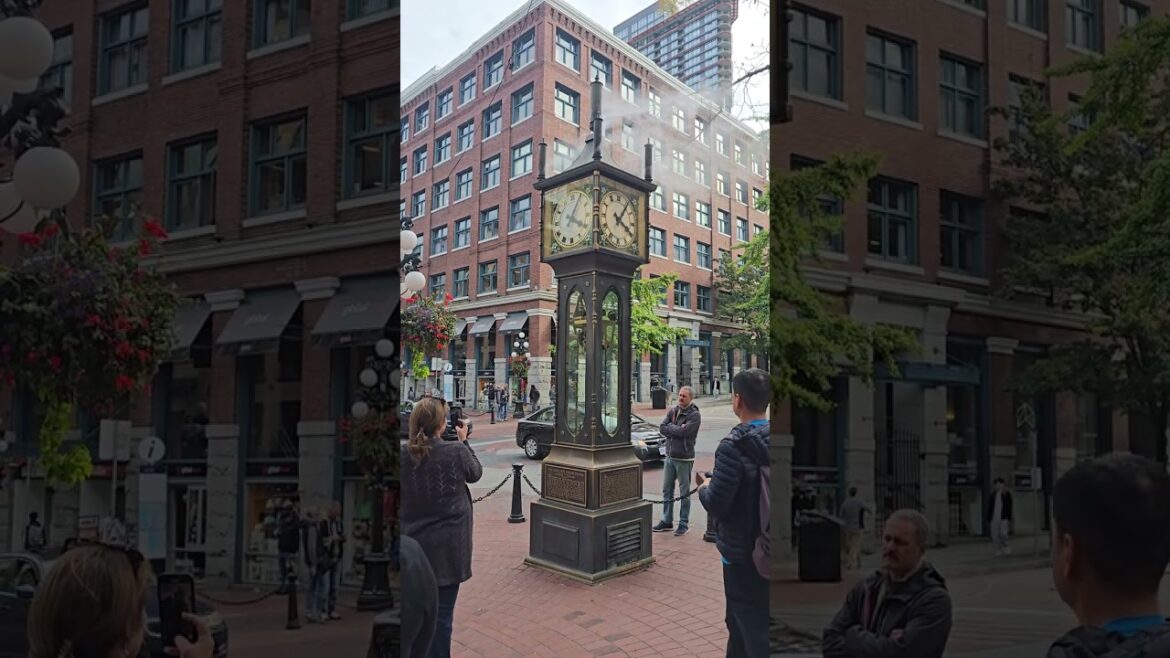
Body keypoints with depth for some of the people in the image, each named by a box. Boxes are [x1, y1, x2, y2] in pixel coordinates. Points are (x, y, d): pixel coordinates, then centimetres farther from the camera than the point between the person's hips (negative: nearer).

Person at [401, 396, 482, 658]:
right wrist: (463, 441, 14)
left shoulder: (404, 454, -7)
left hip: (413, 543, 4)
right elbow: (475, 473, 5)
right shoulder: (456, 451, -16)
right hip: (448, 545, -3)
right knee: (441, 611, 6)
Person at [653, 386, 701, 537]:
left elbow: (683, 431, -22)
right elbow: (662, 428, -2)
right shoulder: (672, 412, 8)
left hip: (684, 459, -6)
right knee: (667, 490, 12)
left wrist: (670, 427, -7)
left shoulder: (694, 415, -10)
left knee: (684, 493, 2)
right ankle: (667, 521, 23)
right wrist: (677, 429, -13)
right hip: (669, 457, 6)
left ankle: (684, 524, 10)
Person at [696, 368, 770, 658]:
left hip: (743, 553, -7)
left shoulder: (735, 446, -22)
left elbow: (716, 506, -22)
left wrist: (704, 488, -1)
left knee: (751, 626, 4)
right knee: (740, 622, 23)